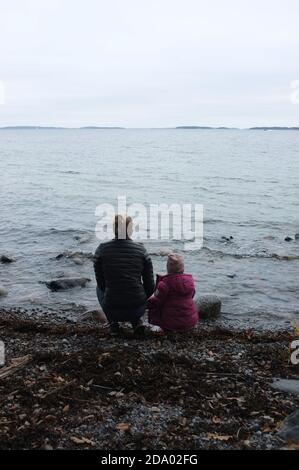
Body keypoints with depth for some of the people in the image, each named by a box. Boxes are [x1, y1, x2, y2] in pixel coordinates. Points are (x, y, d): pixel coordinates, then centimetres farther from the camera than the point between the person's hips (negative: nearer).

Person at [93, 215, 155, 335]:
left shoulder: (101, 249, -5)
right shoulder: (141, 249, -4)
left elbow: (101, 283, 5)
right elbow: (150, 286, 0)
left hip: (112, 311, -1)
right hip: (138, 310, 1)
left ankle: (113, 323, 16)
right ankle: (136, 322, 17)